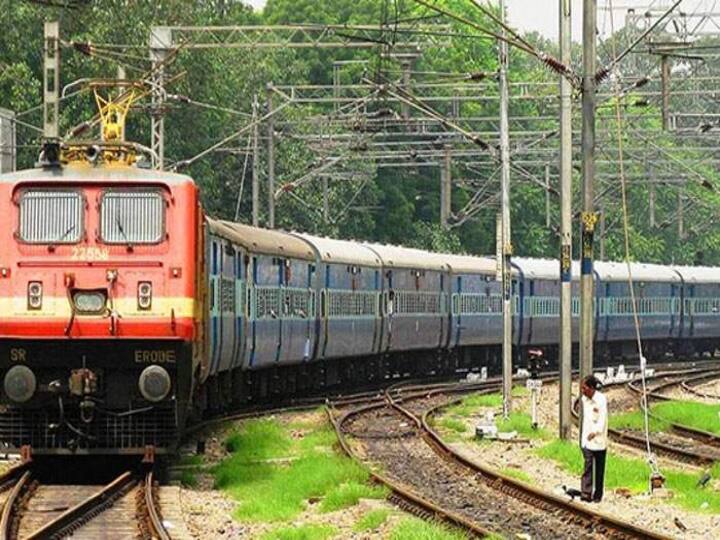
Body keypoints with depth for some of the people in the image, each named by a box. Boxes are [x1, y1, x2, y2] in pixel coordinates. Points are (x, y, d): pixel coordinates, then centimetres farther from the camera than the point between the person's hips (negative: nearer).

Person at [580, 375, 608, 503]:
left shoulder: (601, 400, -15)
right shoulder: (585, 399, 5)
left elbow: (602, 420, -19)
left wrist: (595, 432, -32)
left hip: (599, 438, -5)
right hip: (587, 437, 5)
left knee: (599, 468, 5)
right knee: (588, 464, -8)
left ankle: (597, 495, 15)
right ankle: (586, 493, -16)